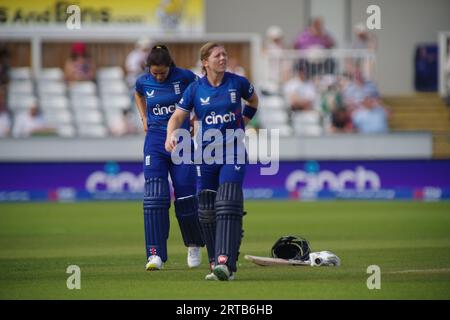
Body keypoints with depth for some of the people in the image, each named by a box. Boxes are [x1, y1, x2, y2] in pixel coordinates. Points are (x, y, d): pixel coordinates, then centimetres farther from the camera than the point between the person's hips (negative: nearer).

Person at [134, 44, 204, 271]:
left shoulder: (184, 77, -6)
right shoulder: (143, 82, 1)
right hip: (155, 142, 1)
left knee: (185, 196, 0)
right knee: (154, 196, -11)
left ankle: (194, 245, 25)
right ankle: (155, 255, -13)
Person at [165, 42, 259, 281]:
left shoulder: (238, 83, 0)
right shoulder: (195, 89, 1)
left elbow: (253, 100, 22)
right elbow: (178, 116, -6)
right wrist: (171, 135, -25)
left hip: (233, 155, -2)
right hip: (206, 154, 2)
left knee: (228, 205, -18)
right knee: (207, 211, 5)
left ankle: (225, 263, -27)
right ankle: (215, 264, 15)